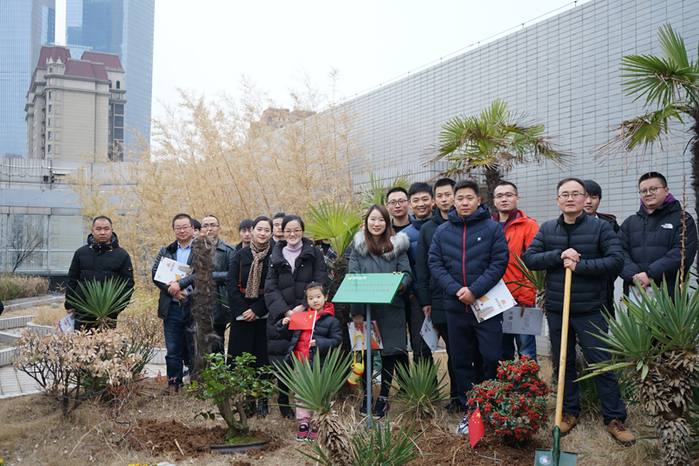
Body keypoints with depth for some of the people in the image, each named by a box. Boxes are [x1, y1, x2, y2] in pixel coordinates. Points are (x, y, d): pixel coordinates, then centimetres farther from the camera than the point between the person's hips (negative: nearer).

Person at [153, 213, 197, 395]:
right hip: (172, 308, 3)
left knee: (196, 349, 2)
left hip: (194, 307, -3)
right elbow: (155, 274, 4)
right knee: (172, 350, 8)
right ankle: (173, 384, 19)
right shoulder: (165, 251, 14)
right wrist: (171, 289, -11)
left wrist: (180, 284, -19)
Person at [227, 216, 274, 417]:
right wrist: (241, 310, -11)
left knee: (263, 356, 2)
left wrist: (256, 309, -13)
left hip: (264, 315, -1)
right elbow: (231, 285, 0)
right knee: (240, 357, 2)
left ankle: (262, 401, 11)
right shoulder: (240, 255, 5)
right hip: (241, 314, 2)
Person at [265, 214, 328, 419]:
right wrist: (285, 311, -9)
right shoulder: (276, 256, 12)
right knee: (282, 361, 0)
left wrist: (303, 306, -12)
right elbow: (270, 288, 5)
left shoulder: (313, 253, 6)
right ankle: (284, 406, 14)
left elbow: (320, 284, -1)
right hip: (282, 316, 2)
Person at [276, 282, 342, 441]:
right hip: (299, 362, 4)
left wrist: (319, 343, -19)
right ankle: (303, 423, 20)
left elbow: (336, 341, -7)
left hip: (318, 364, -4)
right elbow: (290, 333, 21)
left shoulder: (331, 321, -3)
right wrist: (284, 324, 1)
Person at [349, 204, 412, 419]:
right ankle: (367, 394, 22)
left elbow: (407, 274, 2)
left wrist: (400, 283, -23)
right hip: (366, 306, 0)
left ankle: (383, 397, 17)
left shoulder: (397, 245, 5)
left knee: (390, 351, 3)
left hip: (391, 307, 0)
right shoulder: (358, 246, 4)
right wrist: (356, 311, -10)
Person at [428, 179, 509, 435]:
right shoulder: (442, 231, 6)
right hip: (455, 307, 3)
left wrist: (475, 291, -16)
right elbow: (434, 263, 3)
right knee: (461, 361, 10)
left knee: (493, 359, -2)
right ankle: (469, 411, 23)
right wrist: (455, 289, -12)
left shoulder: (492, 228, -2)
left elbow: (500, 262, -8)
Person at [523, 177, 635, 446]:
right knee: (564, 363, 12)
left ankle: (615, 418, 12)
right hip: (556, 310, 3)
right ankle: (570, 412, 25)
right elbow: (529, 258, 0)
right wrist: (559, 255, -14)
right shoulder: (547, 230, 7)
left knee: (602, 364, -1)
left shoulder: (600, 228, -2)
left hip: (590, 310, -3)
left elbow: (617, 260, -10)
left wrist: (579, 265, -17)